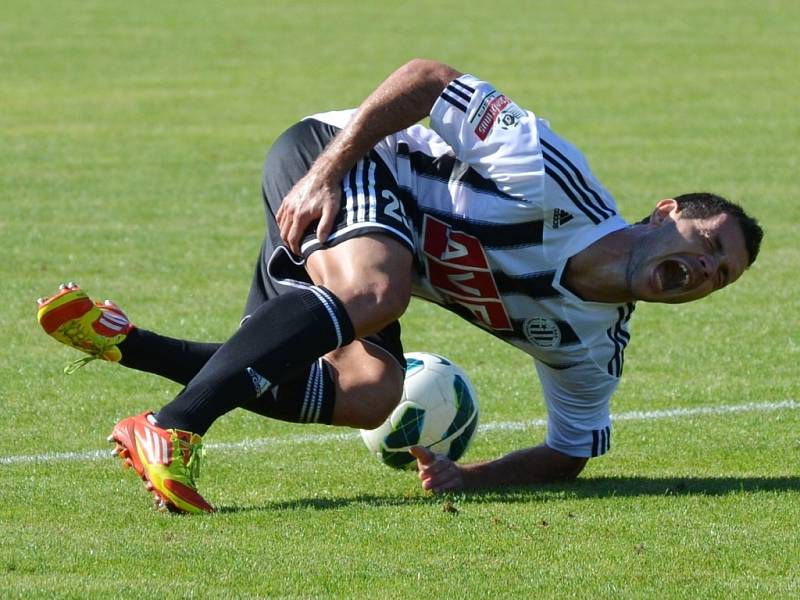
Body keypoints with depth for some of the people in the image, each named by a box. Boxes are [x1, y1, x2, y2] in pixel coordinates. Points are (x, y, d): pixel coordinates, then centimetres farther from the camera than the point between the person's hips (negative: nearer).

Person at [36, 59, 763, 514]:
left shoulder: (592, 348, -2)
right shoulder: (548, 176, -25)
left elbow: (571, 454, 10)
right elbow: (427, 79, -22)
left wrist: (470, 477, -9)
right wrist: (325, 173, -28)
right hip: (335, 158, -8)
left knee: (369, 396, -12)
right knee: (372, 293, -36)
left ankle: (123, 343, -6)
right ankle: (171, 430, -47)